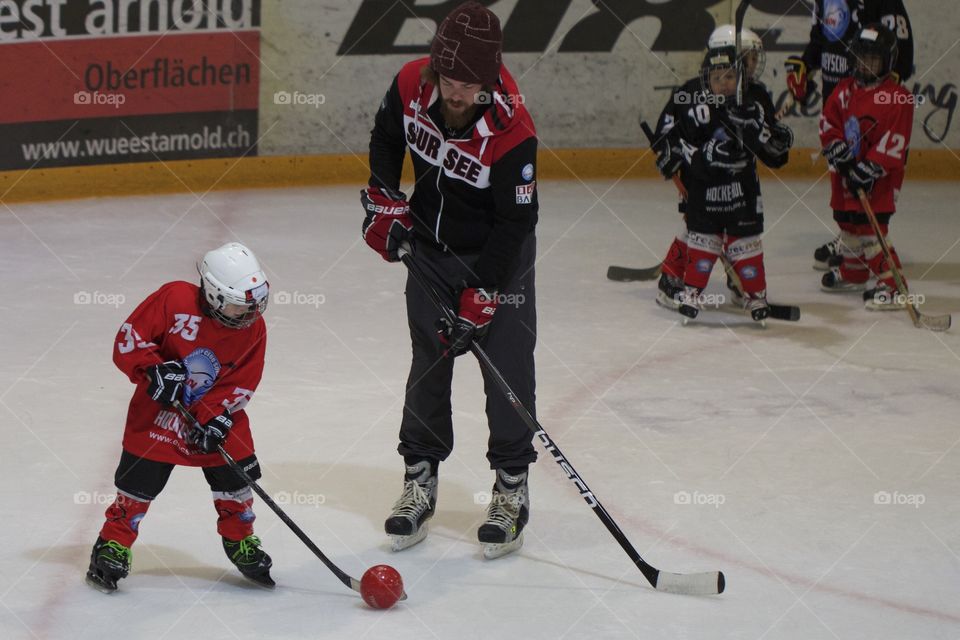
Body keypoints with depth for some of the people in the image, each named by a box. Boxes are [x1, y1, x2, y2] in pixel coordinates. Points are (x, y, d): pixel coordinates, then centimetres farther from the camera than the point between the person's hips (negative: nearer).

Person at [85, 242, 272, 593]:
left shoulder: (253, 329, -9)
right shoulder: (174, 299, -20)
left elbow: (242, 382, -7)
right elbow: (128, 339, -16)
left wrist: (217, 418, -18)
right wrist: (153, 370, -29)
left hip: (218, 410, 3)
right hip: (158, 408, -3)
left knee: (234, 478, 2)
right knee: (139, 480, -3)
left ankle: (241, 543, 24)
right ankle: (113, 545, 12)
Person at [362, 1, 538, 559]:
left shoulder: (511, 129, -32)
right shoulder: (412, 85, -18)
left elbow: (514, 223, -26)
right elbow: (386, 141, 6)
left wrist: (480, 297, -26)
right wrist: (386, 202, 0)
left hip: (499, 252, -4)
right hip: (431, 246, 4)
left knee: (508, 367, -5)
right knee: (428, 364, 10)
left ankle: (512, 488, 5)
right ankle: (420, 481, 20)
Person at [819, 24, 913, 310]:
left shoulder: (897, 97, -13)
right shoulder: (844, 91, 7)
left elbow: (894, 142, -17)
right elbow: (828, 123, 6)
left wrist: (869, 169, -22)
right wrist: (838, 150, -10)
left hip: (878, 177, -7)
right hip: (845, 174, 7)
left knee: (871, 227, -15)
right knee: (848, 222, 20)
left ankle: (892, 286, -13)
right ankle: (853, 273, 41)